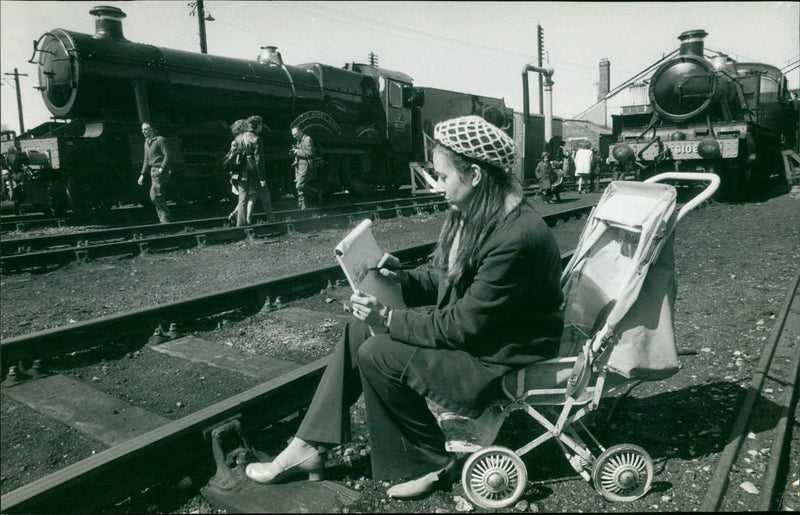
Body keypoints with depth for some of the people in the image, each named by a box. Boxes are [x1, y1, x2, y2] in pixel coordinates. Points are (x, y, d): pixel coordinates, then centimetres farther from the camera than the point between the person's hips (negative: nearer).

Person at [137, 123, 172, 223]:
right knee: (159, 197, 7)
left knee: (155, 195, -14)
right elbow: (146, 160, 24)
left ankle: (165, 220, -8)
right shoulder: (146, 142, 19)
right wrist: (142, 174, 19)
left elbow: (167, 155, -14)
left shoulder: (160, 140, -7)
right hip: (153, 171, 8)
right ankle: (164, 220, 11)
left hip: (161, 171, -8)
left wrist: (162, 168, -21)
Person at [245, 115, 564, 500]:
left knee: (378, 355, -18)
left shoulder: (517, 236, -29)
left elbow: (465, 324, -25)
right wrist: (403, 279, -4)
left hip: (499, 356, -9)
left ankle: (431, 463, 3)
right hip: (468, 321, 10)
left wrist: (389, 320, -21)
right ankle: (308, 448, 6)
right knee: (360, 330, 0)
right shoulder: (471, 213, 1)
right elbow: (445, 280, 12)